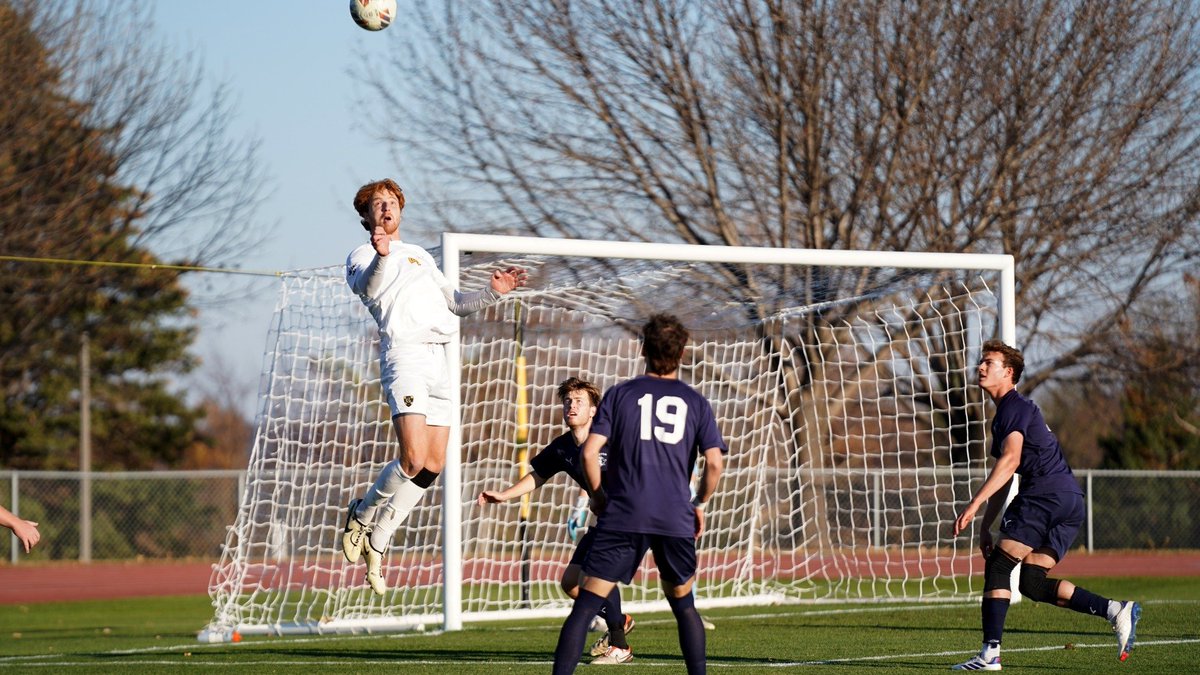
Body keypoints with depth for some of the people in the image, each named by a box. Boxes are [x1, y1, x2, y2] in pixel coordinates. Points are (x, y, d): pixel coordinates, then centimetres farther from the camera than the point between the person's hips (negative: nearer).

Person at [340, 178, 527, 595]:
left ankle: (377, 541, 13)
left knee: (433, 466, 2)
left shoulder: (420, 256, 29)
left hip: (438, 358, 7)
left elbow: (454, 302, 33)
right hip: (404, 354, -7)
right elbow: (368, 287, -16)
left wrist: (492, 292, 14)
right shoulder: (362, 257, 7)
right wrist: (381, 257, -37)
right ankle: (362, 514, 4)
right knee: (414, 460, -20)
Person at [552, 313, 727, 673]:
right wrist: (700, 503, 14)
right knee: (684, 605, 19)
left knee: (586, 603, -4)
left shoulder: (620, 394, 5)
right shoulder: (695, 402, 8)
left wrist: (598, 496, 11)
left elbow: (590, 451, -4)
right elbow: (715, 462, -2)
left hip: (623, 516, -2)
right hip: (676, 519, 2)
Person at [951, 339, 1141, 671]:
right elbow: (1002, 479, 32)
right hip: (1071, 502, 9)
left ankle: (990, 653, -13)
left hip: (1046, 494, -9)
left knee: (998, 566, -6)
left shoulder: (1014, 407, -4)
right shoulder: (1004, 414, 28)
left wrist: (974, 505, -23)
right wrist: (985, 525, 27)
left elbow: (1010, 460, -18)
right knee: (1032, 583, 6)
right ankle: (1117, 610, -3)